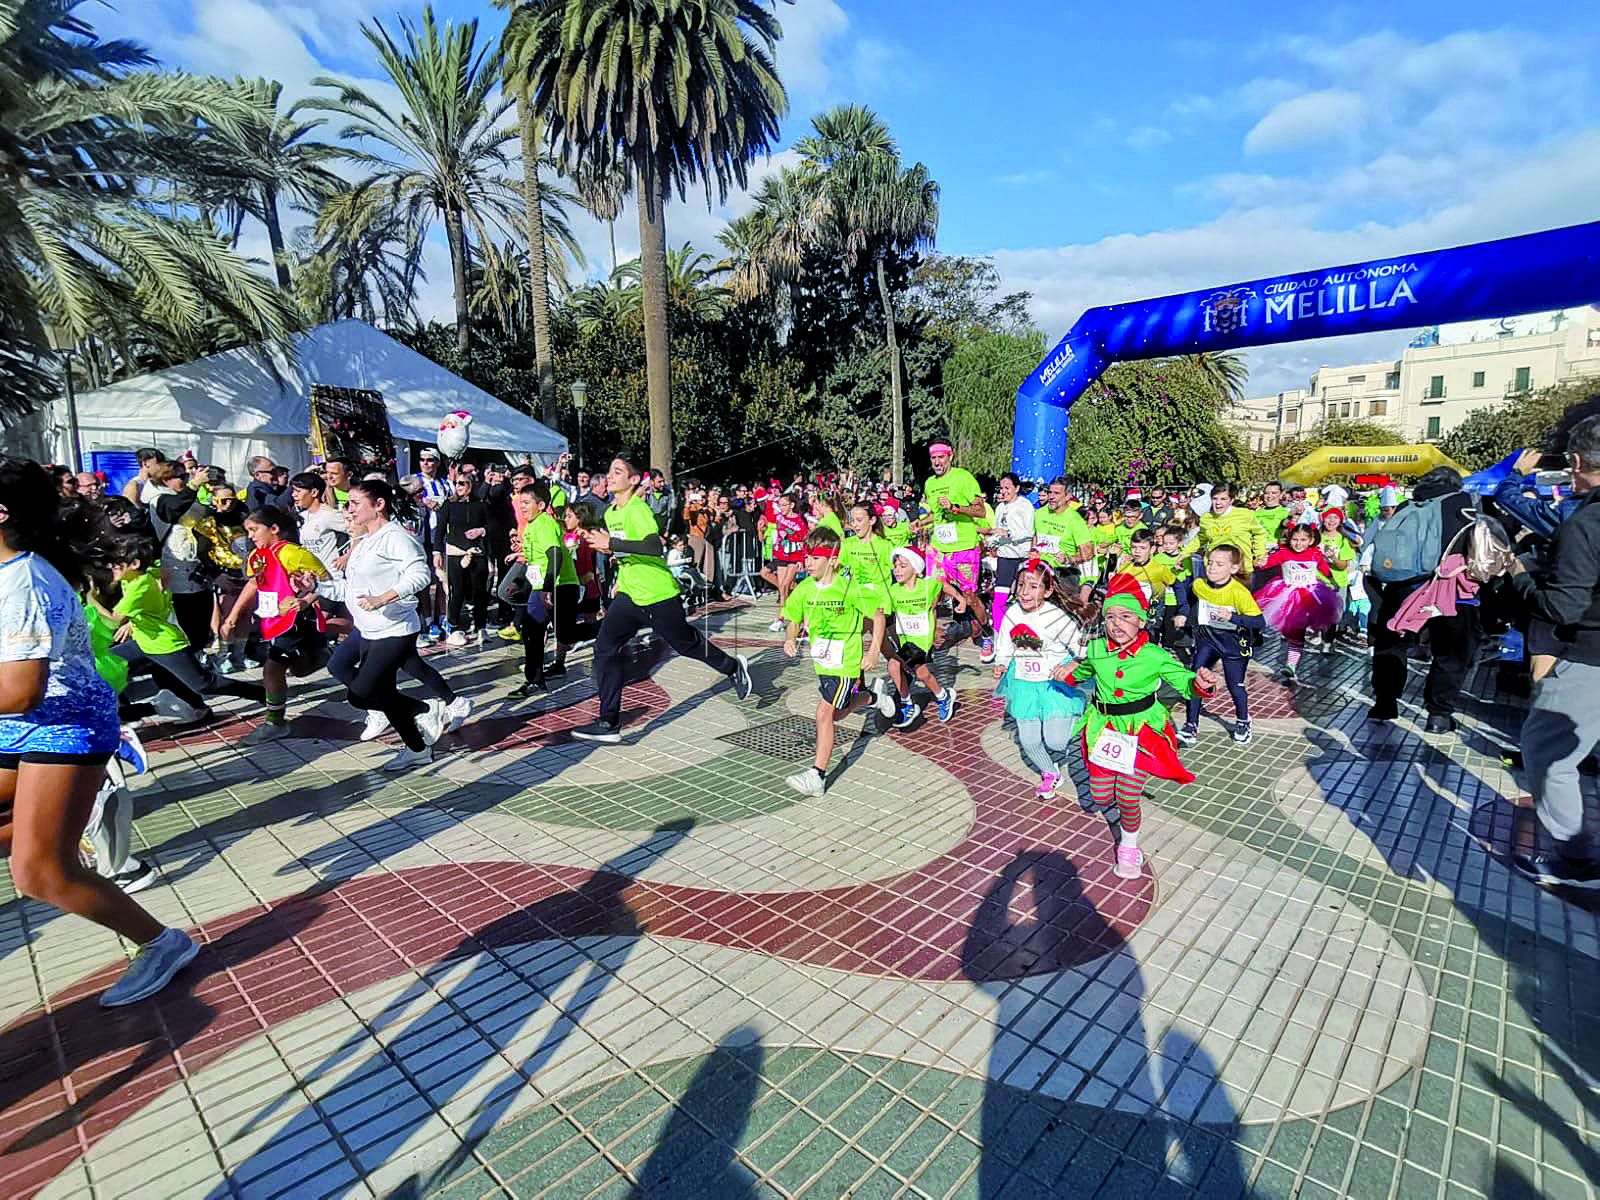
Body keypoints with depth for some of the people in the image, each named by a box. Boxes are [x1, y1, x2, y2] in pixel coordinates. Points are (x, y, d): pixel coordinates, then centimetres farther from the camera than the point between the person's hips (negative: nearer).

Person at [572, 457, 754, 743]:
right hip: (629, 595, 8)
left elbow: (655, 547, -34)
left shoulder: (638, 509, -18)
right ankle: (609, 722, -1)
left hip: (658, 595, -8)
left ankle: (734, 667, 38)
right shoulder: (610, 513, 10)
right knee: (604, 647, -6)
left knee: (688, 644, 9)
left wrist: (611, 543, -32)